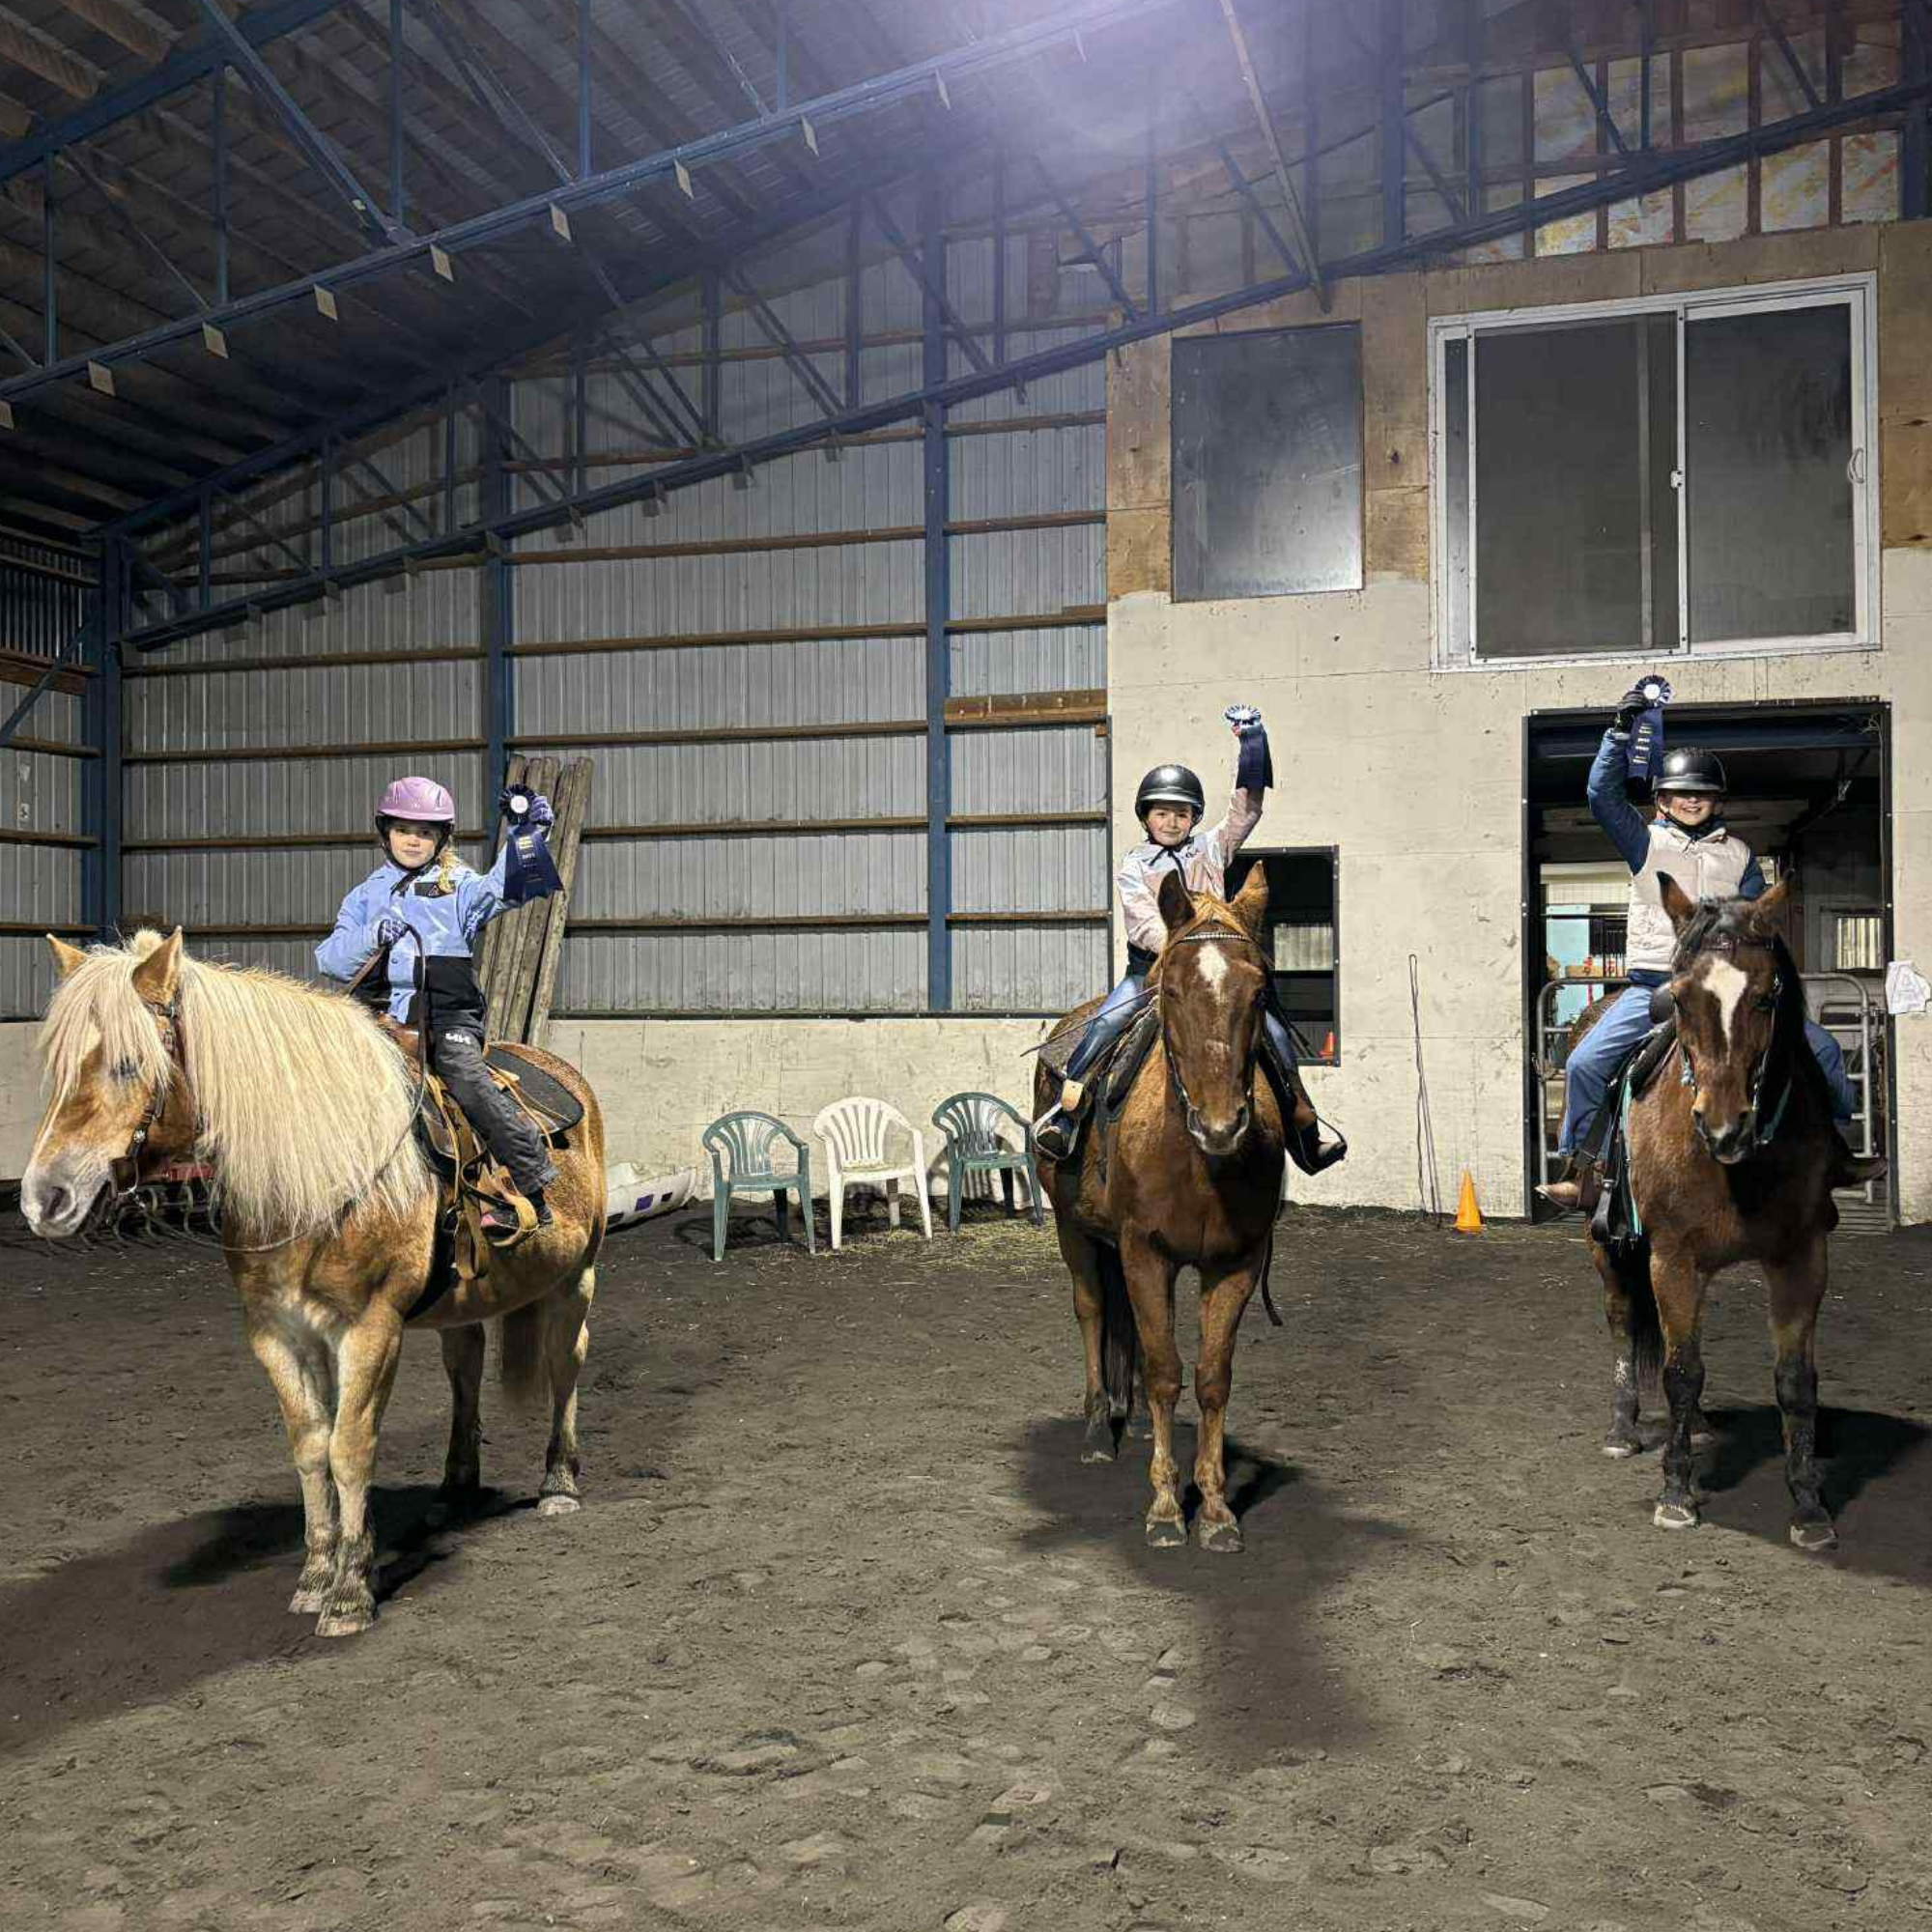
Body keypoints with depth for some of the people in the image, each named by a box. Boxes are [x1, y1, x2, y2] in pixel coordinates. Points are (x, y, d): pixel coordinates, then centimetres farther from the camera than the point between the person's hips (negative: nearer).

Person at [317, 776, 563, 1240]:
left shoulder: (459, 886, 15)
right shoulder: (366, 896, 21)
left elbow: (502, 887, -7)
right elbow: (330, 959, 10)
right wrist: (372, 936, -8)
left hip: (450, 1014, -3)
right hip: (384, 1018, 3)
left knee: (467, 1077, -26)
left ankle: (532, 1186, -25)